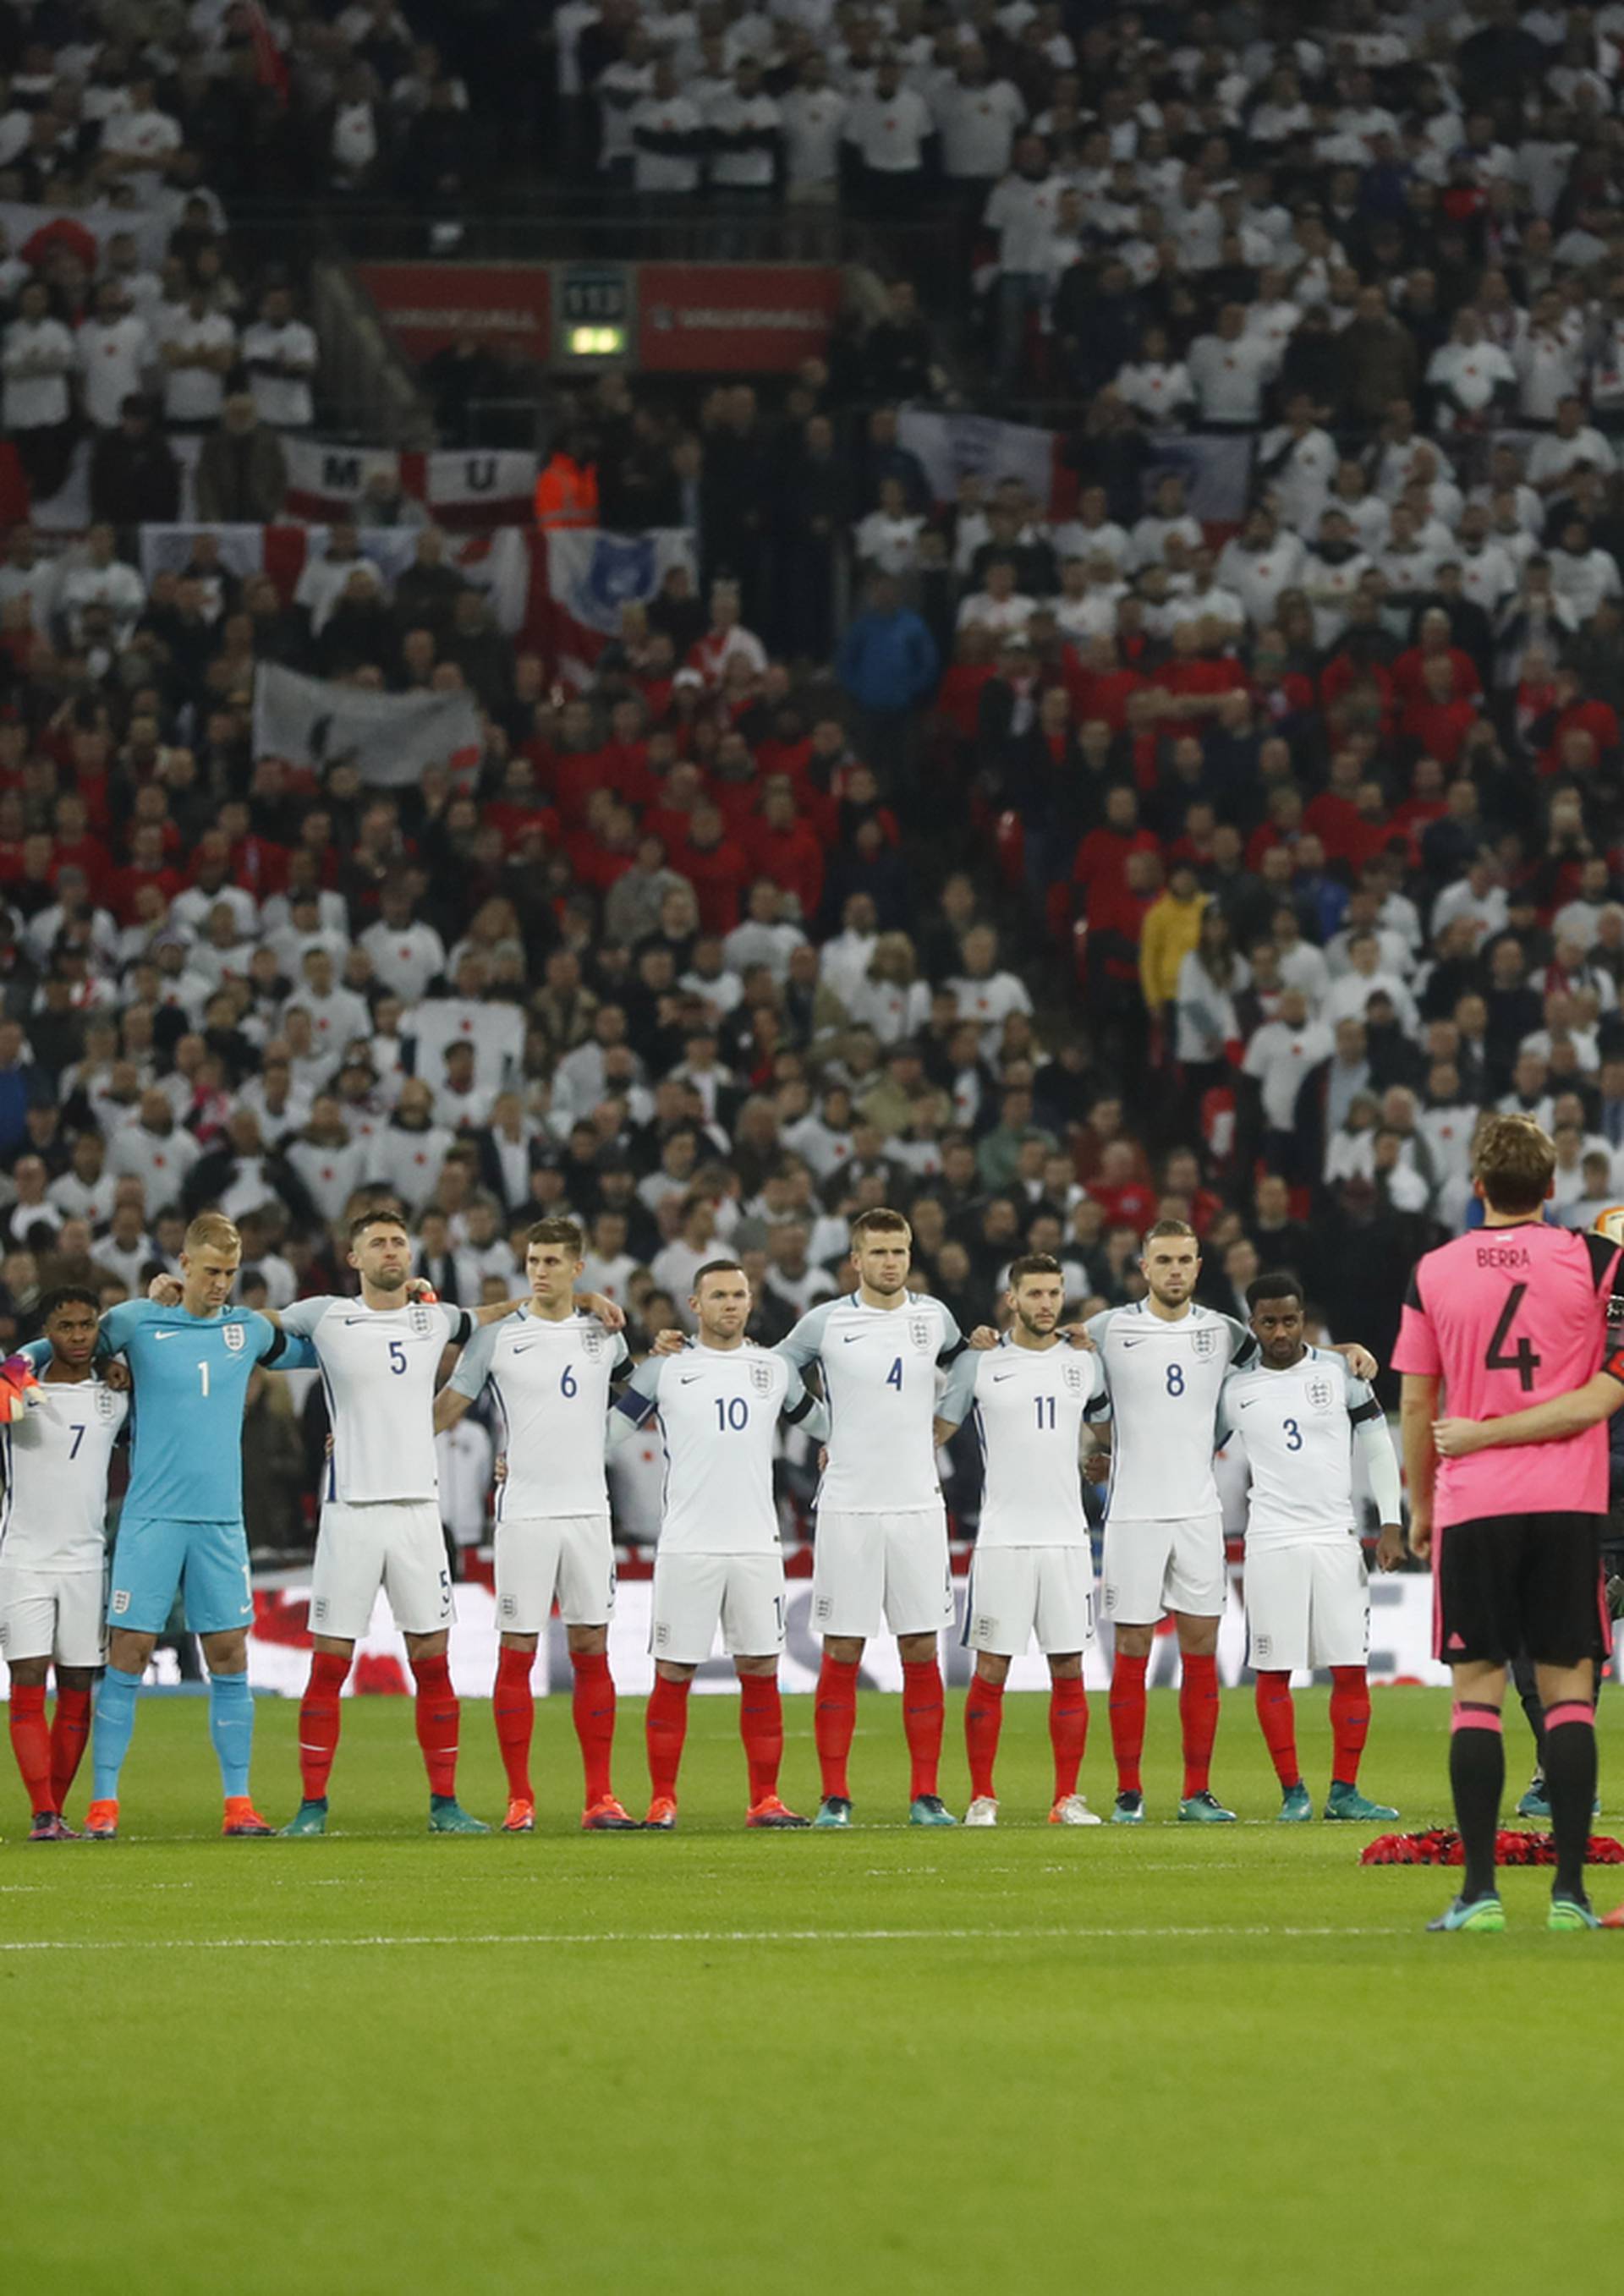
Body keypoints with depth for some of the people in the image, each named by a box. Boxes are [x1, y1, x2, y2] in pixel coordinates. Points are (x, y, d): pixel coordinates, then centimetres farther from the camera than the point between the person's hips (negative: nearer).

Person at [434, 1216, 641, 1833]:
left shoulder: (603, 1334, 9)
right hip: (523, 1514, -2)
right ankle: (519, 1799, 3)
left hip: (588, 1510, 2)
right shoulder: (497, 1337, 1)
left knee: (592, 1653, 3)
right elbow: (445, 1410, 7)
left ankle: (600, 1798, 7)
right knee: (516, 1655, -2)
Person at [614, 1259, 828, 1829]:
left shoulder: (775, 1369, 11)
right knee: (673, 1674, -2)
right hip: (686, 1546, -2)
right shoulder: (664, 1369, 3)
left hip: (756, 1545, 2)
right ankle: (662, 1799, 4)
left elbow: (821, 1423, 26)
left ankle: (764, 1800, 7)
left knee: (761, 1670, 1)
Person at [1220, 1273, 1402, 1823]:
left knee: (1351, 1669, -2)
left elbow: (1377, 1445, 8)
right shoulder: (1235, 1389, 4)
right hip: (1271, 1543, 0)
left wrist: (1391, 1524, 2)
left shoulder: (1338, 1371, 4)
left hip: (1336, 1536, 0)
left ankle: (1344, 1791, 5)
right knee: (1273, 1670, -3)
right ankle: (1292, 1792, 4)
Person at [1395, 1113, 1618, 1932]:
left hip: (1471, 1505, 0)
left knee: (1476, 1693, 2)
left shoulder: (1433, 1272, 3)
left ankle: (1479, 1889, -4)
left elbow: (1415, 1407, 7)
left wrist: (1420, 1506, 16)